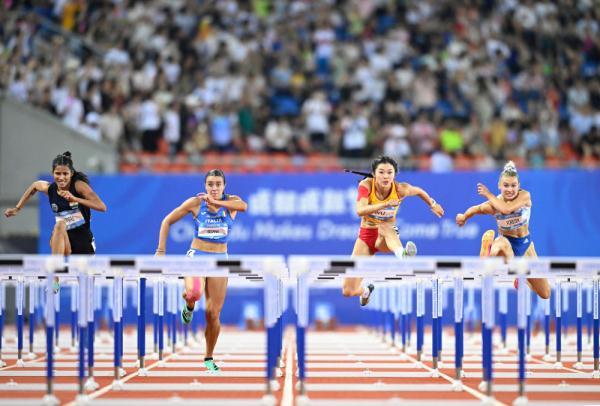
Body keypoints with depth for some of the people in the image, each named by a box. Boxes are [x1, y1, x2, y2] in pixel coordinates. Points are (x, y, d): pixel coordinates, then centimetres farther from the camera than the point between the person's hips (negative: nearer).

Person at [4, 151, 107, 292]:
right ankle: (54, 280, -37)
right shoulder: (50, 188, -3)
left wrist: (75, 199, -34)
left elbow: (102, 207, -24)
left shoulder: (79, 185, -14)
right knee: (60, 225, -32)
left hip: (84, 242, -1)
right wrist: (18, 208, 19)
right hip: (65, 244, 1)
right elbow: (35, 185, 21)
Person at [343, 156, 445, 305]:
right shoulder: (366, 185, -19)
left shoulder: (400, 189, -16)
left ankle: (402, 254, -72)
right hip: (366, 235, 1)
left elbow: (419, 191, 8)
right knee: (348, 291, -7)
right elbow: (360, 211, -36)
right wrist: (384, 205, -50)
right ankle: (366, 291, 31)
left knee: (384, 227, -41)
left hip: (387, 237, -1)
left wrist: (433, 205, 21)